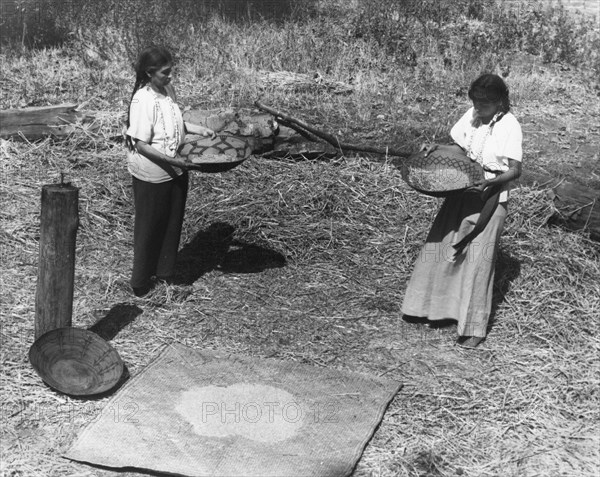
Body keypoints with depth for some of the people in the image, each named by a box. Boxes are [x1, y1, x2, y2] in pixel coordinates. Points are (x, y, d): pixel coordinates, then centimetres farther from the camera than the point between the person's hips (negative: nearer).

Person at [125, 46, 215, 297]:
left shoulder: (168, 90, 1)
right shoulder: (143, 101, -24)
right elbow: (141, 144, -23)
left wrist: (197, 129, 3)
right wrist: (171, 160, -28)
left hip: (175, 171, 8)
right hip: (152, 175, -8)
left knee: (172, 223, 17)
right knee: (149, 227, 8)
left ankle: (165, 273, 35)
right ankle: (141, 282, 25)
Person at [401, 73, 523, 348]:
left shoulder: (509, 127, -14)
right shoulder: (472, 115, 1)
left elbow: (515, 170, -15)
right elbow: (455, 143, 13)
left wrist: (488, 181, -32)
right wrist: (436, 148, -7)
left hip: (489, 198, -6)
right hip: (460, 191, 6)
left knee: (477, 259, -2)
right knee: (440, 246, 9)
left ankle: (474, 328, 9)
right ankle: (427, 307, 25)